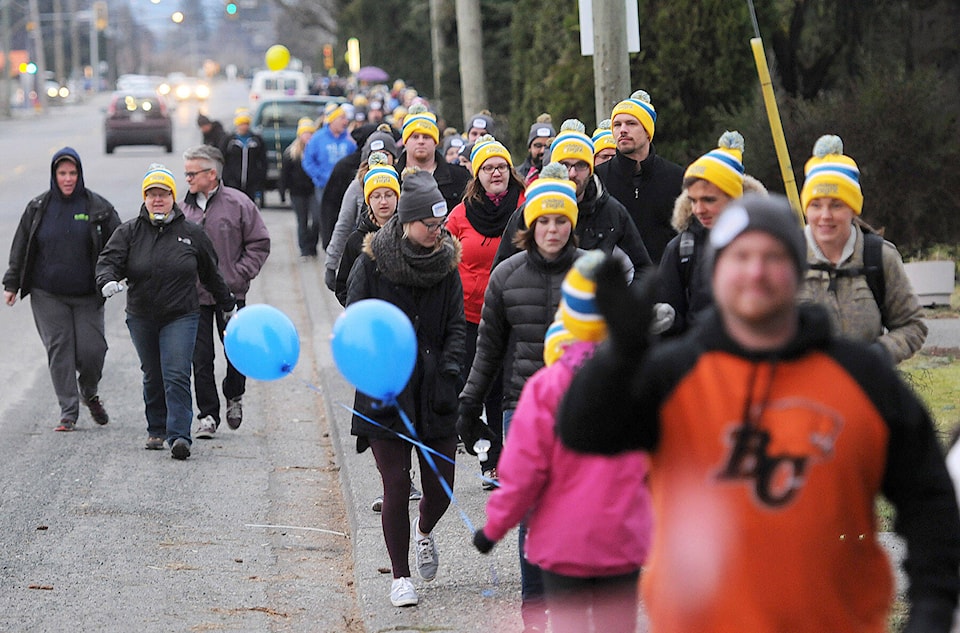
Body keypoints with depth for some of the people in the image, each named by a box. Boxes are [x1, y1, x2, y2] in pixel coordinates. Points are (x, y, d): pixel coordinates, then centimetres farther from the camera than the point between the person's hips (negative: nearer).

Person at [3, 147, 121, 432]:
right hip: (48, 296, 1)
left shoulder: (98, 207, 1)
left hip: (87, 295, -1)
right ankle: (68, 412, 4)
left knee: (91, 349, -6)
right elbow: (20, 248, 10)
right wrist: (12, 284, 7)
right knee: (59, 350, -3)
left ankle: (90, 393, 25)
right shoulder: (38, 208, 5)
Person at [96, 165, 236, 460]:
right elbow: (109, 260, -7)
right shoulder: (129, 232, 2)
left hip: (181, 316, -2)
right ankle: (157, 431, 29)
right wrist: (108, 281, -30)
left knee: (176, 376, -13)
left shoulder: (192, 233, 2)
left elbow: (211, 273, 13)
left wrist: (228, 304, 23)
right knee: (152, 377, 13)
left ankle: (179, 436, -16)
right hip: (142, 318, 2)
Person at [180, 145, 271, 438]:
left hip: (230, 294, -2)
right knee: (201, 358, 1)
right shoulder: (183, 208, 3)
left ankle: (234, 397, 34)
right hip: (194, 295, 2)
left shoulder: (237, 203, -5)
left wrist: (241, 274, -6)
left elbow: (259, 243, 1)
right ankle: (208, 415, 8)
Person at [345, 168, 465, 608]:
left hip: (435, 390, 3)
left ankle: (424, 531, 39)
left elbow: (456, 324, 8)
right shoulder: (373, 262, -4)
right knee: (397, 486, -4)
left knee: (441, 485, 3)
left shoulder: (445, 262, 5)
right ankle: (400, 577, 11)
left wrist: (448, 366, -8)